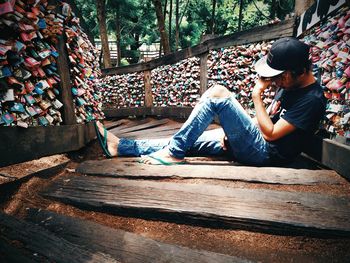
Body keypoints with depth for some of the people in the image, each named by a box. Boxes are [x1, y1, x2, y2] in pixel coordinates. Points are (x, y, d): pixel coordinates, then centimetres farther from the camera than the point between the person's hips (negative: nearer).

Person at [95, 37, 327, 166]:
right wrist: (231, 129, 1)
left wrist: (257, 95, -15)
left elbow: (271, 133, -19)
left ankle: (174, 153, -16)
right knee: (187, 141, -2)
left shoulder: (312, 99, -15)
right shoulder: (290, 85, 12)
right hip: (255, 143, 9)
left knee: (218, 93, -24)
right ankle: (119, 146, 3)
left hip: (266, 152, -8)